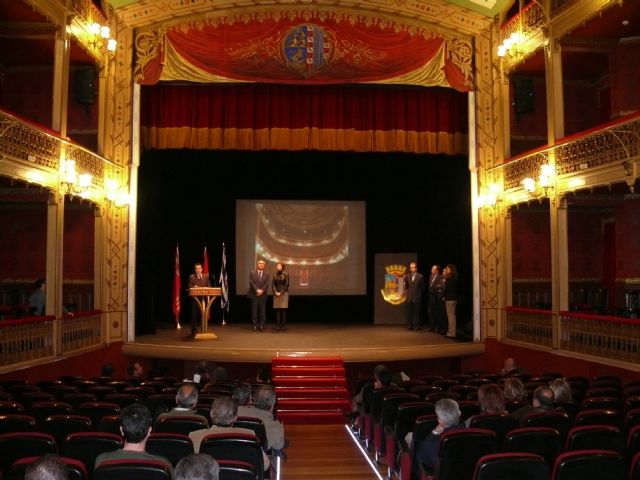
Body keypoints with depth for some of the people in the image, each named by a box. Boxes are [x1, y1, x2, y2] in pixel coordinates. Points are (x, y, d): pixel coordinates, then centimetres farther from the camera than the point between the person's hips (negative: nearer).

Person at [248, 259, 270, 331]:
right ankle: (255, 325, 4)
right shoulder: (252, 273, 5)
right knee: (254, 311, 0)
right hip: (254, 295, -1)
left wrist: (262, 290, -16)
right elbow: (251, 283, -6)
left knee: (262, 311, 1)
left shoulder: (266, 274, 9)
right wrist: (257, 290, -17)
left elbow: (267, 284, -2)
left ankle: (261, 325, 6)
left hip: (263, 295, 1)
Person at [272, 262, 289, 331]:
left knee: (283, 309, -4)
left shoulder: (286, 274, -2)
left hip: (284, 293, -3)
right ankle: (277, 325, 3)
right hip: (276, 294, 3)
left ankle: (283, 325, -1)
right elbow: (272, 284, 7)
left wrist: (281, 293, -10)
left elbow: (286, 285, -5)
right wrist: (275, 292, -8)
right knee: (277, 309, 1)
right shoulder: (275, 275, 10)